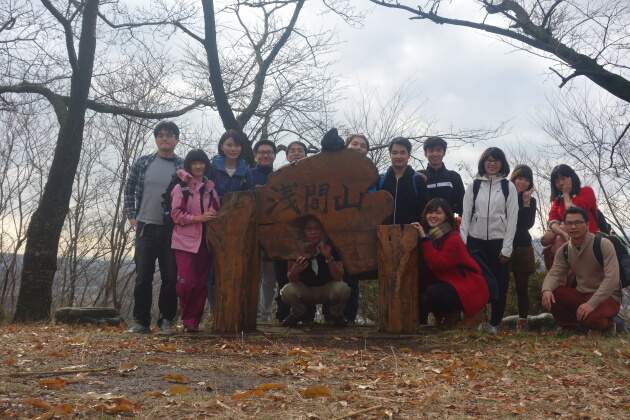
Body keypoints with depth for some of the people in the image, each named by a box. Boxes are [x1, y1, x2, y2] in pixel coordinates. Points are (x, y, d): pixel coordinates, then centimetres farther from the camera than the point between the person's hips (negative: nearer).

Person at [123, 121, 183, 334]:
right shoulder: (142, 163, 5)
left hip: (172, 230, -1)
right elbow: (129, 189, 14)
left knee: (170, 277, 3)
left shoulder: (183, 166, 1)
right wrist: (131, 215, 7)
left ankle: (166, 320, 15)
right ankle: (141, 322, 14)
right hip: (145, 228, 1)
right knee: (143, 277, 4)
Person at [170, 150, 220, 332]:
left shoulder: (210, 188, 13)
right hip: (185, 241, -4)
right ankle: (188, 318, 6)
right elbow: (176, 214, -5)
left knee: (201, 283, 4)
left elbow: (217, 211, 17)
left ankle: (193, 320, 12)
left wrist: (213, 214, -7)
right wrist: (199, 218, -16)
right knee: (187, 282, -13)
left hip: (205, 242, 4)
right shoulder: (180, 188, 1)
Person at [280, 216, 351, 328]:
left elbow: (338, 277, -18)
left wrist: (329, 258, -33)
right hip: (304, 290, 0)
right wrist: (294, 271, -40)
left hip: (326, 290, 0)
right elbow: (292, 279, -15)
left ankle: (336, 315, 4)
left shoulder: (330, 248, -15)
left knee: (342, 289, -32)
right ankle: (296, 315, 7)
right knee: (287, 292, -31)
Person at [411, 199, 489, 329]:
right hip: (446, 283, 8)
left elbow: (436, 264, -30)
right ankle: (451, 313, 10)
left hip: (468, 288, -8)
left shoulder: (453, 240, -19)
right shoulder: (430, 235, 4)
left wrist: (424, 238, -29)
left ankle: (472, 313, -9)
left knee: (432, 293, -32)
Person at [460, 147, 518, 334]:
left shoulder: (509, 187, 4)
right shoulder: (473, 186, 7)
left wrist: (506, 247, -6)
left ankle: (495, 323, 13)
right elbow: (466, 215, 5)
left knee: (499, 284, 3)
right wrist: (462, 242, -4)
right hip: (475, 241, 1)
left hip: (499, 243, -1)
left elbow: (512, 218, 0)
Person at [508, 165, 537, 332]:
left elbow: (528, 224, 0)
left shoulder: (531, 201, 12)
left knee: (522, 287, 3)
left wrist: (526, 203, -8)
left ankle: (522, 322, 8)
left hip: (523, 248, 3)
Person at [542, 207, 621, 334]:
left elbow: (611, 278, -24)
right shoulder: (564, 251, 3)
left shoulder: (604, 245, -16)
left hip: (607, 297, -5)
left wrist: (591, 304, -34)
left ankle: (607, 326, 3)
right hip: (581, 295, 5)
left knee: (591, 318, -36)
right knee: (549, 296, -18)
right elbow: (554, 274, -4)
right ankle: (571, 327, 6)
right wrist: (546, 290, -30)